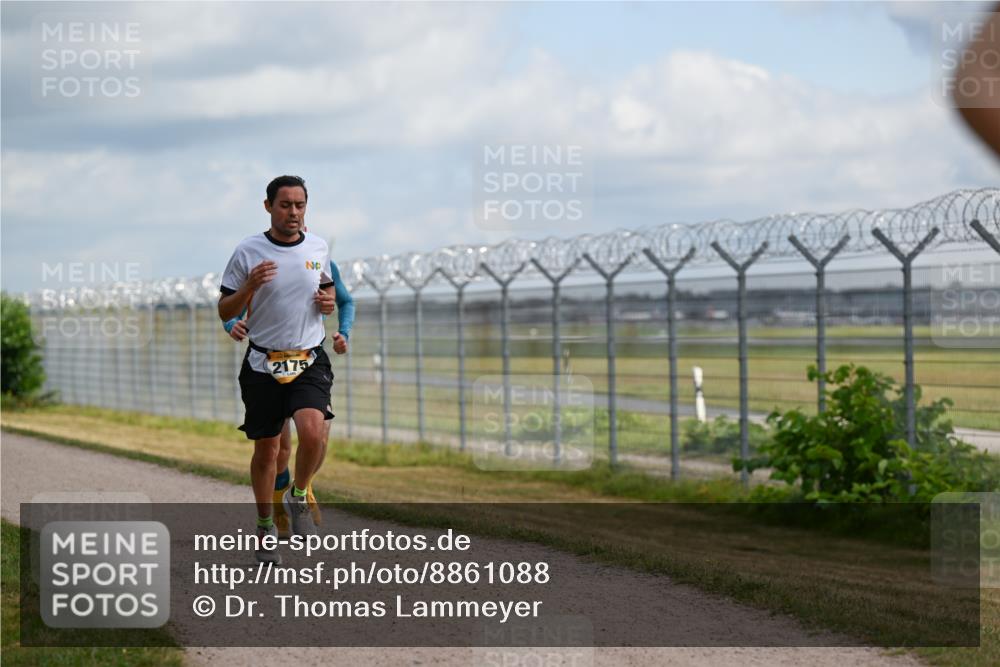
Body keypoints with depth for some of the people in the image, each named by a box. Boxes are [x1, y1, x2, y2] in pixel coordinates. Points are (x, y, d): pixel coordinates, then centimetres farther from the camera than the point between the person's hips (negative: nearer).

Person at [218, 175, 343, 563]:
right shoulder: (248, 252, -4)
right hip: (263, 364, -1)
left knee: (312, 430, -24)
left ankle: (298, 497, 3)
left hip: (309, 361, 1)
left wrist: (329, 301, 1)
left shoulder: (318, 247, 5)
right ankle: (265, 525, 26)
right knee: (266, 448, 6)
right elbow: (225, 312, 0)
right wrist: (249, 287, -19)